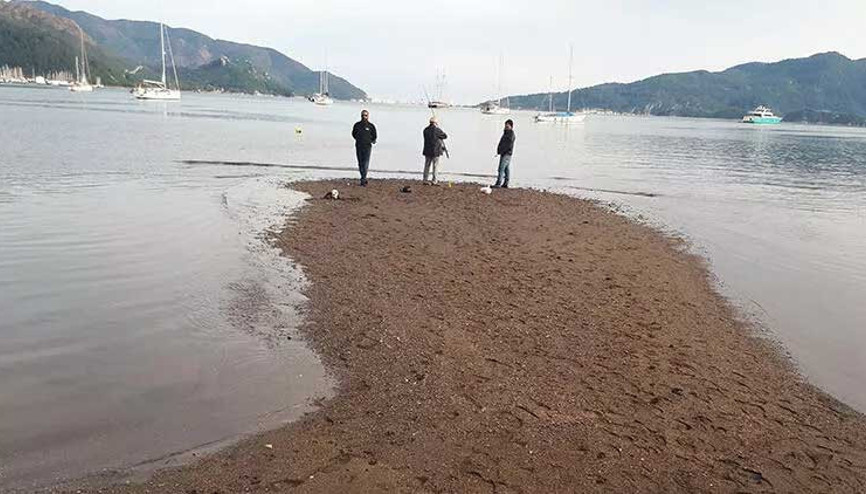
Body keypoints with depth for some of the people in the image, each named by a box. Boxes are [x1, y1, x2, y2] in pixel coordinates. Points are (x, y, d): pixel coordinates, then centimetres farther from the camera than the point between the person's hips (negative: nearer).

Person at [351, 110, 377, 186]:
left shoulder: (371, 126, 2)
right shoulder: (357, 125, 8)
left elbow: (375, 136, 11)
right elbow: (353, 134, 19)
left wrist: (371, 140, 1)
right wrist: (359, 140, 12)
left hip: (367, 147, -3)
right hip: (358, 147, 3)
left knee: (365, 164, -11)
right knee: (360, 164, 7)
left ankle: (363, 180, -13)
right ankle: (364, 179, 18)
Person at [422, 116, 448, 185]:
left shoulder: (425, 130, 4)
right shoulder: (437, 130, -13)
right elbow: (445, 136, -2)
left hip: (427, 151, 5)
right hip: (435, 151, -5)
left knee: (427, 166, 11)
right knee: (435, 166, 2)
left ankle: (425, 180, 13)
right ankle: (434, 181, 3)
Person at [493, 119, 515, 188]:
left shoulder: (511, 134, -12)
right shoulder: (506, 133, 17)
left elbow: (508, 145, -19)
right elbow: (501, 143, 20)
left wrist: (500, 152, -18)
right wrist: (498, 151, 9)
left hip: (506, 154, -10)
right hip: (504, 153, 10)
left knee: (501, 169, -14)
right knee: (507, 169, 10)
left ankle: (498, 184, -17)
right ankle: (505, 184, 13)